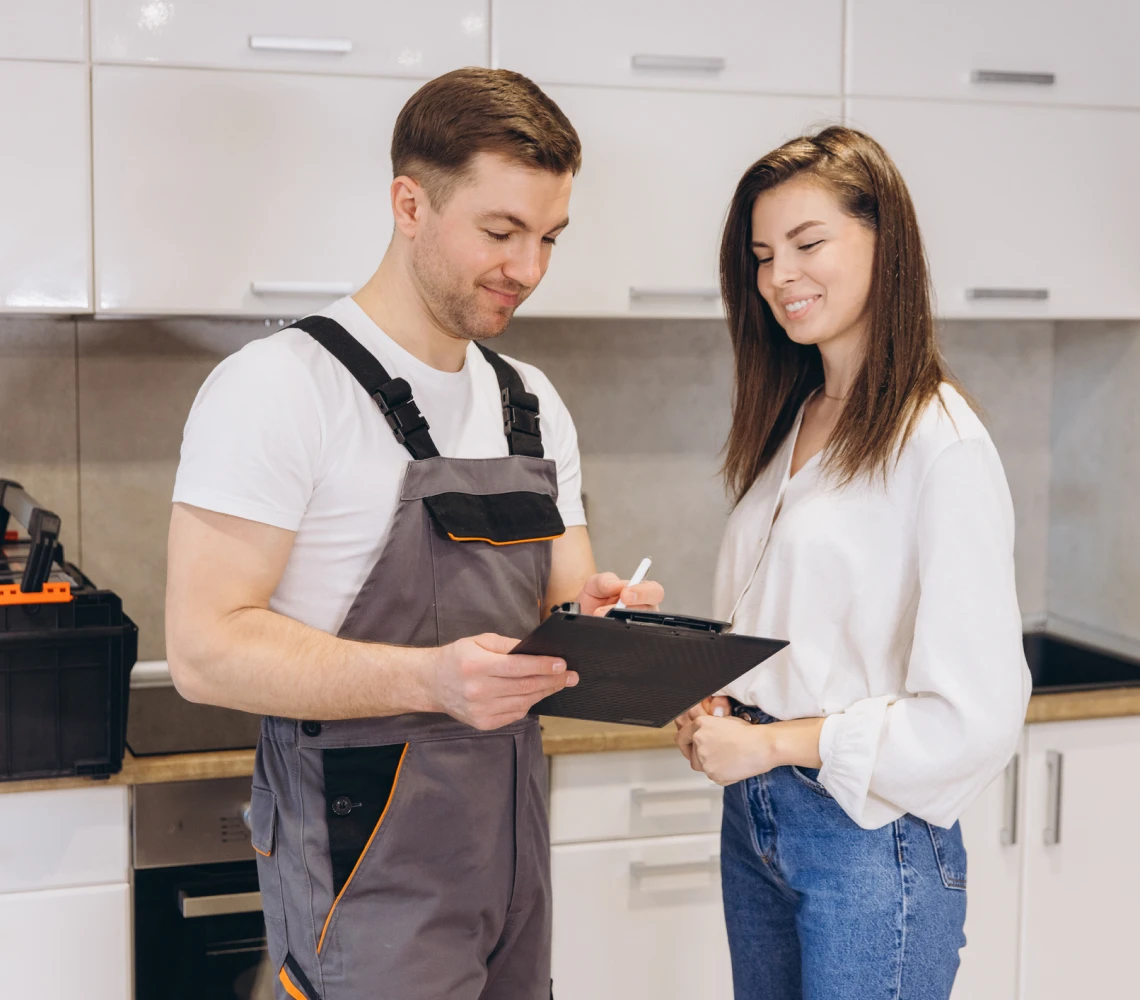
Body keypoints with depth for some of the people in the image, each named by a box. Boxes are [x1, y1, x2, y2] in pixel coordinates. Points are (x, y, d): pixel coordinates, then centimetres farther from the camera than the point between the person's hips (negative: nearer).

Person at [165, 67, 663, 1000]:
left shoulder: (534, 405, 10)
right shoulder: (280, 385, -14)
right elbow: (206, 648, -19)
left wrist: (599, 615, -9)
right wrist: (428, 678, -31)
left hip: (513, 841, 7)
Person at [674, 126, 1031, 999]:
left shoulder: (945, 445, -16)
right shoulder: (791, 422, 9)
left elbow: (978, 716, -19)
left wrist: (774, 742, -16)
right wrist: (708, 703, -3)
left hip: (871, 839, -7)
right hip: (755, 820, 7)